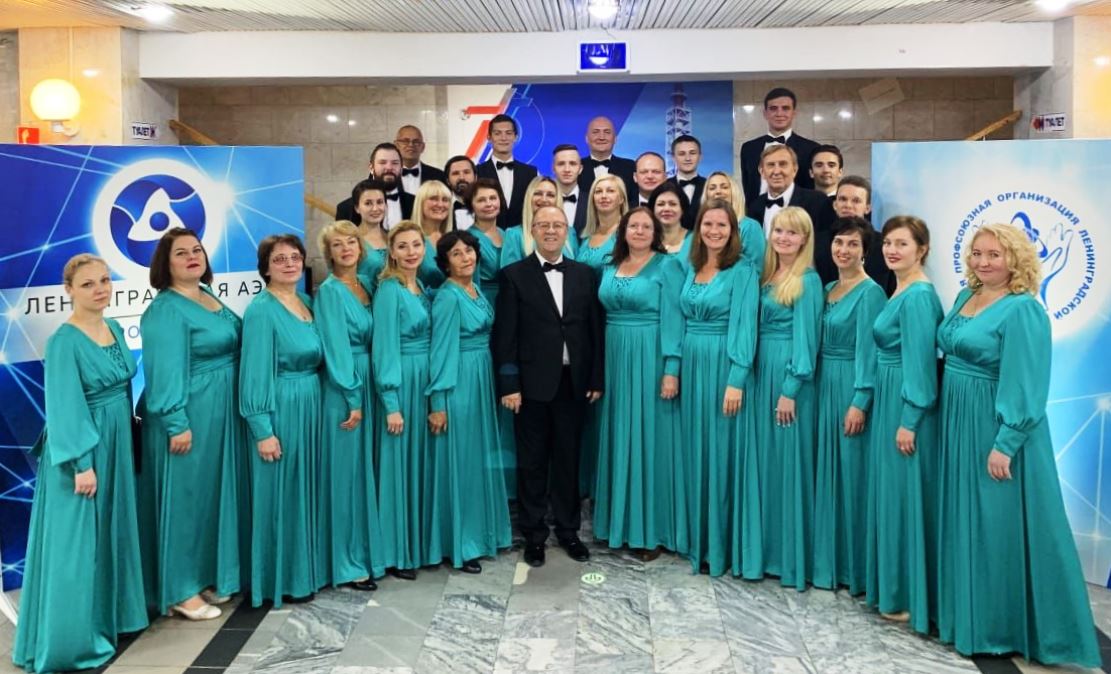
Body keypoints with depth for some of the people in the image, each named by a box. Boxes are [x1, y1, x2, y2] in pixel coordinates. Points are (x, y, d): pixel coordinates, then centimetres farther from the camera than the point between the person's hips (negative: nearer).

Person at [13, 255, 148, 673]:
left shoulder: (114, 329, 5)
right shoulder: (64, 341, -17)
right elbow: (65, 407, -20)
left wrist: (125, 439, 14)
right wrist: (81, 463, -22)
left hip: (115, 444, 8)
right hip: (79, 449, -8)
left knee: (112, 534, 18)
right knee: (75, 543, 1)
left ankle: (109, 616, 34)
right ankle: (68, 639, 14)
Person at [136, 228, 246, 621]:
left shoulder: (209, 296, 11)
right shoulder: (165, 310, -16)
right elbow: (165, 372, -21)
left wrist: (241, 408, 17)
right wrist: (177, 423, -25)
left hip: (221, 416, 9)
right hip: (189, 418, -9)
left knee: (216, 495, 16)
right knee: (185, 499, 0)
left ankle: (209, 575, 29)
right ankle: (179, 590, 12)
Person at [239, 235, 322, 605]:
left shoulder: (307, 303, 10)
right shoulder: (261, 310, -13)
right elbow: (255, 374, -16)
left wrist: (317, 406, 13)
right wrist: (263, 429, -19)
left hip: (310, 409, 8)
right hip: (280, 412, -8)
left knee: (307, 490, 16)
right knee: (281, 494, 2)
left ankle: (308, 568, 29)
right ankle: (282, 579, 15)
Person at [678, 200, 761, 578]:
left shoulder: (742, 272, -7)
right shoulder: (690, 269, 11)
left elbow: (744, 328, -13)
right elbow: (681, 322, 13)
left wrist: (736, 380, -20)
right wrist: (673, 370, 9)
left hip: (724, 369, -6)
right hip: (692, 366, 6)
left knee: (723, 452, 2)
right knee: (695, 451, 12)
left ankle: (723, 545, 14)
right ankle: (697, 538, 25)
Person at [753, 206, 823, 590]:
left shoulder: (808, 280, -8)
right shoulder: (766, 276, 13)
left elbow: (805, 338, -13)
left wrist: (790, 390, -17)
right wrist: (758, 379, 8)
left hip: (790, 375, -7)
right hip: (763, 371, 8)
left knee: (789, 460, -1)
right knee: (764, 458, 12)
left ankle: (792, 557, 12)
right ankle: (768, 548, 25)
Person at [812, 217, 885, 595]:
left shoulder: (870, 292, -10)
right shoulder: (828, 289, 13)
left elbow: (867, 351, -15)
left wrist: (860, 402, -19)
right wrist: (819, 387, 11)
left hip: (852, 387, -7)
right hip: (825, 384, 7)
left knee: (852, 472, 0)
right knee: (827, 471, 12)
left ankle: (855, 567, 12)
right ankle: (828, 561, 24)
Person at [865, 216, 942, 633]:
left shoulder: (919, 295, -16)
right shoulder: (900, 292, 12)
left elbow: (920, 362, -19)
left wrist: (909, 421, -20)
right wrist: (867, 404, 18)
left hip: (906, 407, -10)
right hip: (889, 403, 10)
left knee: (906, 495, 0)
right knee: (890, 493, 16)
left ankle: (910, 598, 12)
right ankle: (893, 588, 29)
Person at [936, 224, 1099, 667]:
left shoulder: (1022, 310, -16)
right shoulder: (965, 298, 9)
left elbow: (1025, 386, -20)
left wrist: (1005, 443, -23)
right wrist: (949, 424, 15)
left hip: (996, 431, -8)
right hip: (959, 427, 8)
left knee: (999, 528, 1)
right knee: (963, 522, 16)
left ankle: (1002, 627, 16)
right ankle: (965, 614, 31)